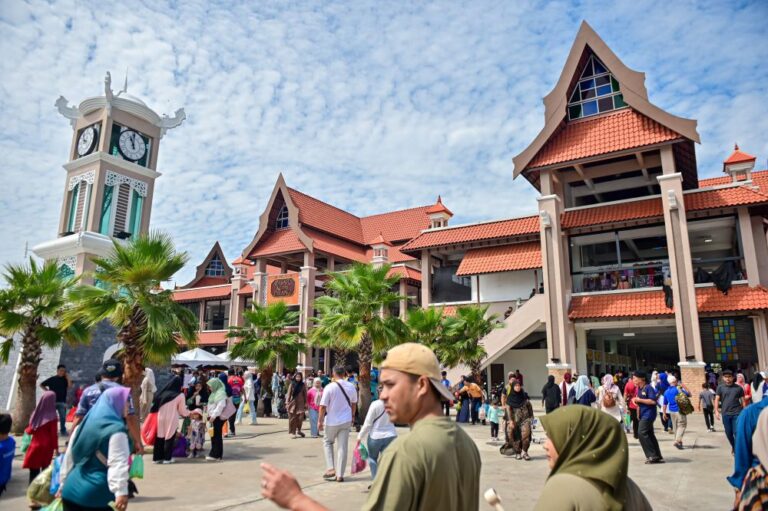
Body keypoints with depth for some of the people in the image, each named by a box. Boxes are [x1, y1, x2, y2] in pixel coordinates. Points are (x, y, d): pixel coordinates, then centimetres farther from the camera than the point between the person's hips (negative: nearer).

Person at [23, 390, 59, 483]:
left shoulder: (36, 413, -7)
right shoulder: (52, 416, -15)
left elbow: (30, 430, 3)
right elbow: (54, 434, -11)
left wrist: (26, 430, 27)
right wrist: (56, 447, -1)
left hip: (35, 446, 2)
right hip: (47, 447, -2)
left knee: (34, 471, 9)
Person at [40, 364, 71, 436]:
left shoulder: (65, 379, 6)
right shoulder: (52, 379, 3)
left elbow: (70, 386, -11)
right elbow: (41, 385, 9)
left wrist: (67, 377, -9)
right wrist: (48, 391, -2)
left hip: (62, 401, 1)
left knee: (63, 417, 3)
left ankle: (63, 430, 12)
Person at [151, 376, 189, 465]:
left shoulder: (163, 393, 2)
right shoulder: (180, 395, -7)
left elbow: (155, 405, 7)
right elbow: (182, 411, 0)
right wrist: (188, 413, 20)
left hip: (160, 418, 3)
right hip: (171, 420, -3)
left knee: (159, 437, 12)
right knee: (169, 438, 7)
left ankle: (157, 457, 18)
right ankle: (167, 458, 9)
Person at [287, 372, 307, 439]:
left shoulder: (303, 385, 4)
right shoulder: (292, 384, 3)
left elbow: (305, 394, 5)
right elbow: (289, 394, 4)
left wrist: (306, 403, 1)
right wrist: (287, 402, -1)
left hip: (300, 403, 0)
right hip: (293, 403, 0)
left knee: (300, 417, -6)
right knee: (293, 418, 1)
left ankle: (299, 430, 16)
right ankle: (293, 432, 10)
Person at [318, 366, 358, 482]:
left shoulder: (329, 387, -15)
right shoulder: (351, 387, -1)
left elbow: (323, 406, -15)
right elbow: (354, 404, 12)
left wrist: (320, 421, -5)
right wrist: (352, 417, 26)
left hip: (332, 421, -3)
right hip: (346, 421, 3)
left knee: (328, 443, 19)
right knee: (342, 447, 8)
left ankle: (330, 469, 9)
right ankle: (340, 475, 12)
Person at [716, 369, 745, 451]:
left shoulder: (738, 388, 3)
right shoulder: (720, 387, 3)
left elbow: (743, 401, 7)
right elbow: (717, 399, 3)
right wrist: (716, 411, -6)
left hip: (737, 413, -1)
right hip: (725, 414, 1)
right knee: (728, 433, 9)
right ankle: (733, 447, 30)